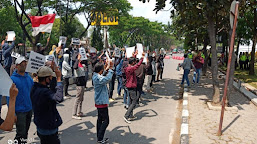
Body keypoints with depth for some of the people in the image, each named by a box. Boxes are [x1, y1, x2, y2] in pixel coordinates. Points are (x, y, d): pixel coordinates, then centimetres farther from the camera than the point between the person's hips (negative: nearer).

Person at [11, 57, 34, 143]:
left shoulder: (29, 77, 5)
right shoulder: (12, 79, -12)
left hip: (29, 109, 6)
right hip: (20, 111, -6)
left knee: (26, 131, 19)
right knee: (20, 133, 0)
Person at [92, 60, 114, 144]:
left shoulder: (95, 75, 4)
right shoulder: (98, 78, -25)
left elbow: (103, 75, 17)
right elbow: (108, 79, -39)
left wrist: (108, 68, 4)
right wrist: (110, 69, -29)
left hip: (99, 101, 10)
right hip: (102, 101, -10)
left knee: (100, 119, 16)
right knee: (106, 120, -2)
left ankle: (99, 137, 25)